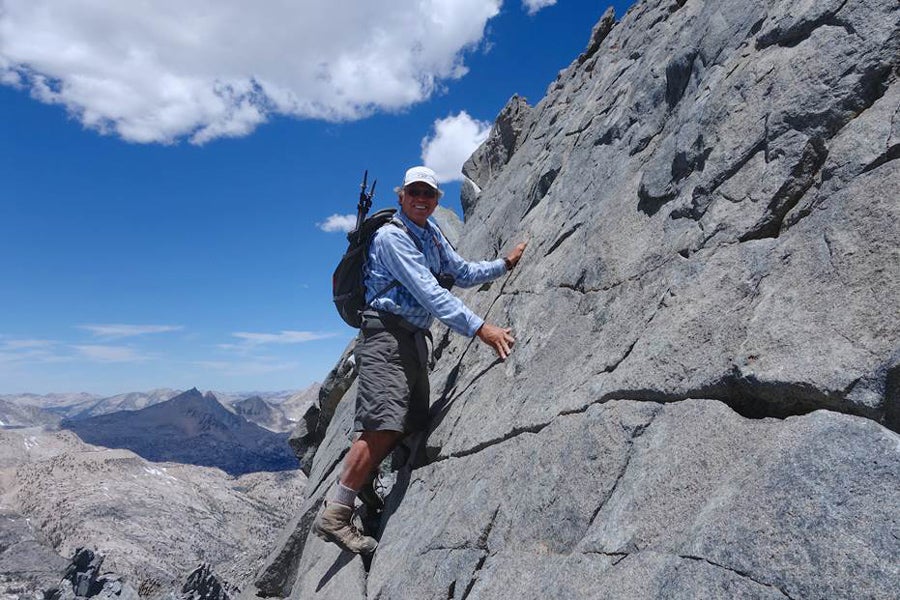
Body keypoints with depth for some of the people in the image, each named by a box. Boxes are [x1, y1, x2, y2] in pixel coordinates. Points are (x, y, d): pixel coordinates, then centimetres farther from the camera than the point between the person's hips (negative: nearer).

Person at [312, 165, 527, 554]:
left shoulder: (431, 234, 17)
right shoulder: (391, 236, -11)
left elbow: (462, 273, 28)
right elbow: (429, 293, -21)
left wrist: (505, 264, 22)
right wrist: (480, 329, -26)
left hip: (415, 339, 9)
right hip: (387, 335, -9)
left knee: (408, 426, 6)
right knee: (383, 427, -17)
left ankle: (358, 489, 16)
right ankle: (334, 515, -8)